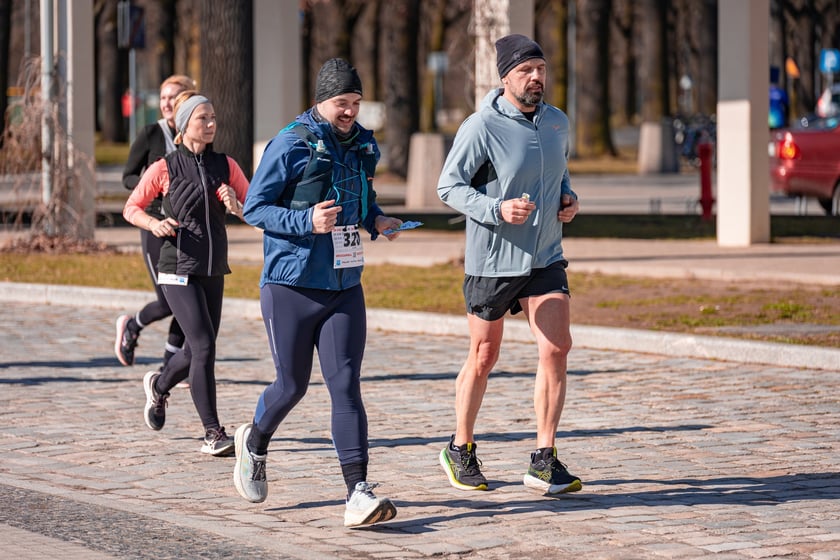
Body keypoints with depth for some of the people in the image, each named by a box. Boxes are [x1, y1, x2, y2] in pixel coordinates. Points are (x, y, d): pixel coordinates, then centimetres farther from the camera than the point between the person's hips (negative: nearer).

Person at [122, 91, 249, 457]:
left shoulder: (225, 166, 5)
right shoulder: (165, 168, -4)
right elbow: (131, 209, 4)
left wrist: (236, 207, -14)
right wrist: (154, 224, -15)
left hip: (213, 270, 5)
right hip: (178, 269, -5)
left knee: (197, 350, 14)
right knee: (204, 347, -14)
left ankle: (159, 385, 46)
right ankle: (213, 433, -8)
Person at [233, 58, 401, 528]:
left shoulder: (363, 146, 9)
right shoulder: (291, 145, -10)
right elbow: (254, 208, -10)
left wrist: (376, 219, 4)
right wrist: (307, 221, -24)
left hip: (345, 286, 4)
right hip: (291, 285, -4)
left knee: (346, 385, -7)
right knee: (293, 386, 8)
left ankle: (359, 493, -13)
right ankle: (254, 443, 41)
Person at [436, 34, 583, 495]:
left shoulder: (557, 123, 4)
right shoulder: (481, 128, -15)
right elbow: (448, 186, -11)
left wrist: (568, 198, 2)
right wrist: (498, 209, -25)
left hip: (545, 258, 4)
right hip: (492, 260, -4)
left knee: (556, 348, -10)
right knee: (483, 358, 8)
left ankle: (544, 462, -4)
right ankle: (460, 450, 28)